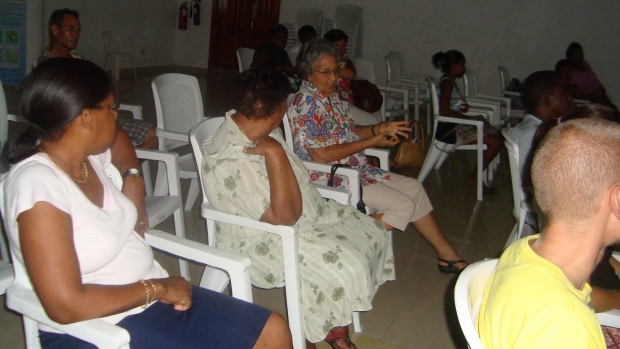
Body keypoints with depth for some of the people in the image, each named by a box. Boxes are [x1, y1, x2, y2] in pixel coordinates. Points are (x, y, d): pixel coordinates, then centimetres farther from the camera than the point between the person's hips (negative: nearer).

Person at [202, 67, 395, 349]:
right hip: (265, 238, -10)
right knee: (343, 268, -26)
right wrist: (274, 153, -35)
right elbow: (285, 216, -33)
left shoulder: (261, 131, -2)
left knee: (372, 233, 2)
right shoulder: (232, 162, -31)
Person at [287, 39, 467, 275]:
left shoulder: (331, 96, 10)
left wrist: (378, 129, -2)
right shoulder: (305, 103, -18)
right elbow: (321, 155, -23)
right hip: (330, 178, -9)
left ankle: (447, 255, 15)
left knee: (413, 187, 6)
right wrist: (372, 142, -19)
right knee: (403, 204, -16)